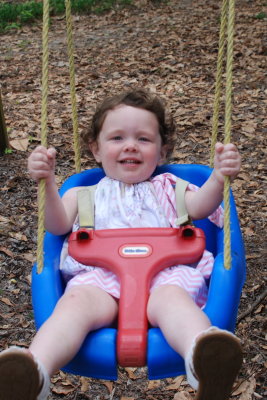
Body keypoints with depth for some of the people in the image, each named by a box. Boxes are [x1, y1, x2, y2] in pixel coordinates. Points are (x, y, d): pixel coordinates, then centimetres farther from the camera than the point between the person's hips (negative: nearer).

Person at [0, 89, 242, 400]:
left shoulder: (168, 189, 33)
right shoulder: (85, 195, 33)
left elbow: (198, 207, 12)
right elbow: (58, 225, 14)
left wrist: (219, 177, -9)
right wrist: (47, 181, -2)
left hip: (162, 270, 0)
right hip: (99, 274, 1)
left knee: (171, 296, -36)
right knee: (76, 301, -33)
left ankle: (205, 359, -63)